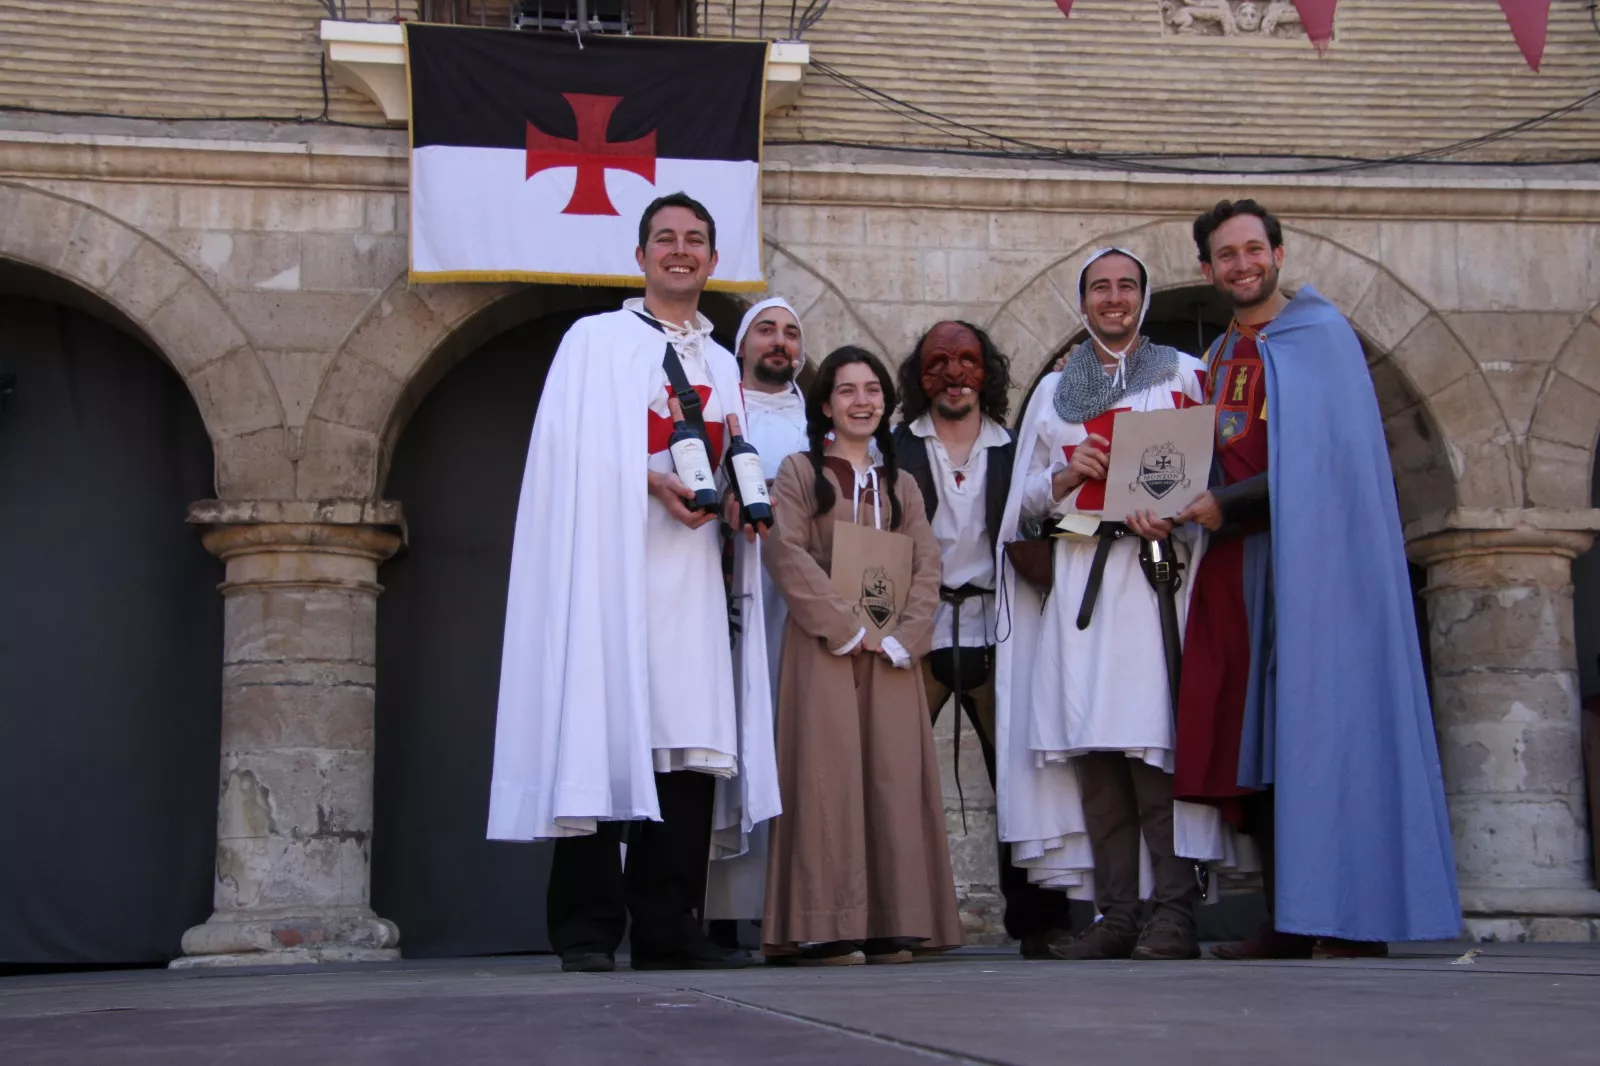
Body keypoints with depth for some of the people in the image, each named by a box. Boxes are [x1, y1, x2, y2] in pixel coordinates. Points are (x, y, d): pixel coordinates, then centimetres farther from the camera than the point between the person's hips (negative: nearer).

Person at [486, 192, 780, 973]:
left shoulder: (723, 366, 24)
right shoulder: (596, 341, 8)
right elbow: (573, 448, -3)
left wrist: (740, 496, 1)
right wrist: (650, 478, -17)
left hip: (695, 571, 5)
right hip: (614, 565, -5)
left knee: (692, 736, -2)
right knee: (607, 728, -11)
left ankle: (666, 927, 1)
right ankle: (586, 927, -8)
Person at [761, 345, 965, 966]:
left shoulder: (901, 485, 19)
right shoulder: (800, 472, 7)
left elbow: (926, 566, 9)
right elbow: (786, 553, -6)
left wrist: (903, 635, -8)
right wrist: (846, 626, -14)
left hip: (891, 653, 4)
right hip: (822, 644, -4)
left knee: (893, 779, -2)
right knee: (829, 776, -10)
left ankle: (889, 926, 1)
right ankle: (824, 927, -10)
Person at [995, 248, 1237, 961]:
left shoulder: (1184, 374, 13)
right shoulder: (1053, 389, 22)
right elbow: (1027, 498, 19)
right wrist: (1067, 476, -2)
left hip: (1156, 571, -3)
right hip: (1077, 576, 3)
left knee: (1154, 738, -14)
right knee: (1091, 748, -3)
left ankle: (1173, 916, -13)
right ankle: (1116, 915, 0)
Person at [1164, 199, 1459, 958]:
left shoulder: (1319, 335, -1)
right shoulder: (1221, 359, 20)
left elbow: (1334, 457, -11)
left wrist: (1228, 505, -12)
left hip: (1314, 555, -7)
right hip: (1240, 566, 7)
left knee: (1325, 729, -9)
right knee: (1258, 740, 2)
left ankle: (1356, 927, -6)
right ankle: (1291, 924, 7)